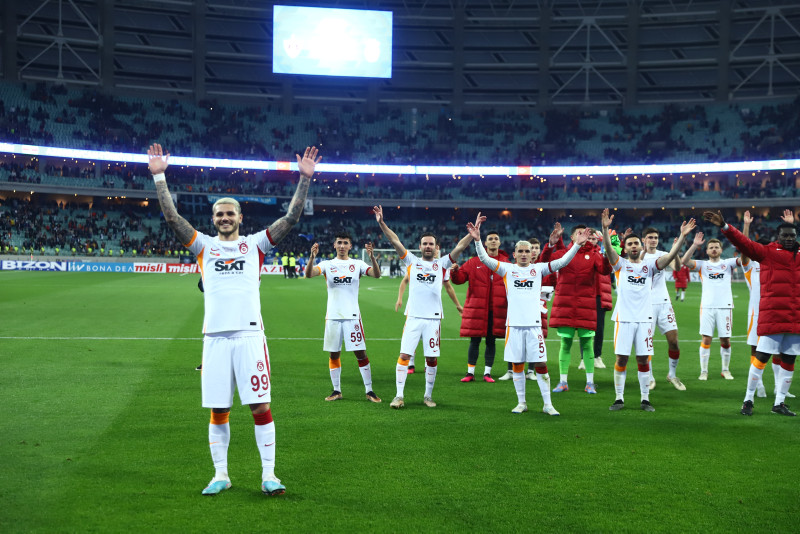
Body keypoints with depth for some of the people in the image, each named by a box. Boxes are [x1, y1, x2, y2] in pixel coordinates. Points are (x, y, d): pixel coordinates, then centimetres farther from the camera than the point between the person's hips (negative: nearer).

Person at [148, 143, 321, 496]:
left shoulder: (255, 244, 11)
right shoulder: (203, 245, 13)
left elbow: (292, 218, 5)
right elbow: (171, 217, 5)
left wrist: (305, 179, -1)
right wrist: (159, 177, -1)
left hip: (249, 334, -1)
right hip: (215, 336, 1)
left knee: (261, 406, -3)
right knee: (218, 410, 5)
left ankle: (269, 474, 5)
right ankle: (220, 475, 17)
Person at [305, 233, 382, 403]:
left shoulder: (357, 264, 5)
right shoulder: (327, 265, 6)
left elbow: (376, 274, -10)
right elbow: (309, 274, -10)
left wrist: (372, 257, -27)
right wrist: (312, 257, -28)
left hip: (352, 316, -1)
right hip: (333, 316, 1)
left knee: (360, 353, -2)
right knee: (334, 354, 7)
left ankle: (369, 391, 5)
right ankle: (337, 390, 18)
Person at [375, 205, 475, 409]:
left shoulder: (442, 264, 9)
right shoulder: (412, 261, 9)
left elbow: (460, 247, 1)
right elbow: (395, 241, 2)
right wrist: (381, 223, -7)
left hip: (433, 318, 1)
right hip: (413, 317, 0)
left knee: (431, 359, 5)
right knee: (404, 355, -5)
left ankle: (428, 396, 19)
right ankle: (399, 395, 1)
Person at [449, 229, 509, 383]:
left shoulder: (506, 264, 8)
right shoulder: (474, 262, 5)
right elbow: (460, 278, 2)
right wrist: (455, 271, -18)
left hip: (496, 310, 1)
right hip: (476, 308, -1)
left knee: (491, 341, 6)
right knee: (474, 340, 2)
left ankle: (487, 373, 15)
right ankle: (470, 373, 10)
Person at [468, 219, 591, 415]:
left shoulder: (538, 269, 8)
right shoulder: (507, 269, 6)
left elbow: (562, 261, 2)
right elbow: (485, 259, -4)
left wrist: (576, 245, -9)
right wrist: (477, 240, -18)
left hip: (534, 323, 0)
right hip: (514, 324, 0)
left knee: (540, 364, 0)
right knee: (517, 365, 7)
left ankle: (547, 404, 9)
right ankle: (521, 403, 20)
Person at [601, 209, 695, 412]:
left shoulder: (649, 265, 9)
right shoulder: (620, 264, 5)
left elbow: (670, 256, -4)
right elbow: (608, 249, -13)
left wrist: (682, 236, -16)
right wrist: (605, 229, -29)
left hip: (644, 319, 2)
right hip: (624, 318, -1)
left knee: (643, 359, 5)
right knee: (621, 358, 0)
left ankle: (645, 399, 13)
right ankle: (619, 399, 9)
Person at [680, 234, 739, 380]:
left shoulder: (728, 263, 11)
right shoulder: (702, 265, 9)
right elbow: (684, 261, -6)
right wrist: (694, 245, -15)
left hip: (725, 306, 1)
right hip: (707, 306, -1)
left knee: (725, 341, 3)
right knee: (706, 339, -3)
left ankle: (725, 370, 19)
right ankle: (703, 371, 5)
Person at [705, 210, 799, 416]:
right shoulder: (766, 252, 0)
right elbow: (744, 242, -10)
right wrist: (724, 226, -21)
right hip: (772, 316, -5)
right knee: (762, 356, -6)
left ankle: (779, 403, 19)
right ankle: (748, 399, 5)